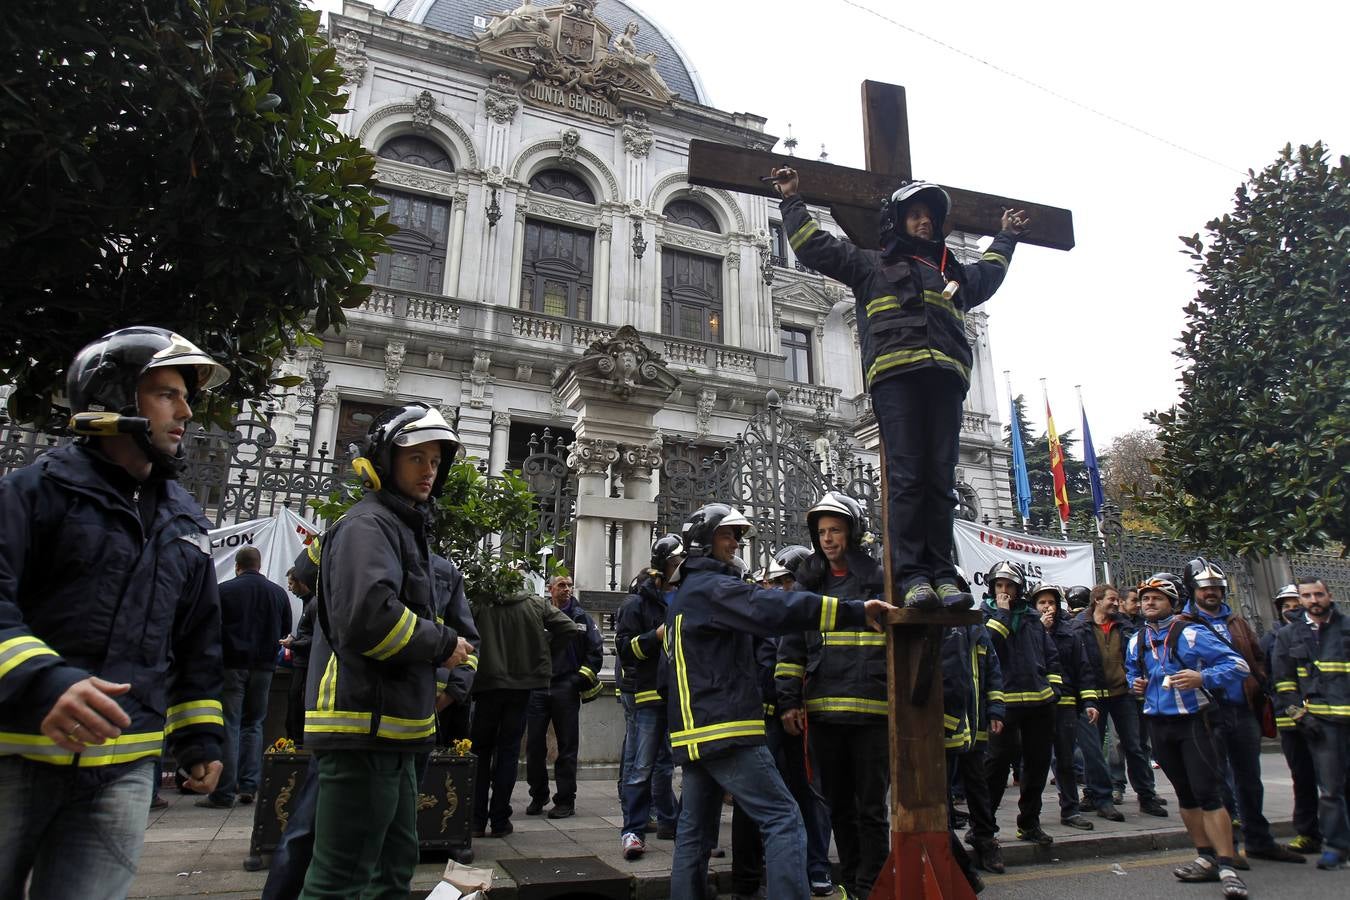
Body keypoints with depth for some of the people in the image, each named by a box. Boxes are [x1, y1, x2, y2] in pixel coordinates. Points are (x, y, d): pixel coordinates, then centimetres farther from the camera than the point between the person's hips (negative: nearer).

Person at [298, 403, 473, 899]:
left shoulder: (404, 526, 20)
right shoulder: (368, 524, -13)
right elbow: (367, 616, -29)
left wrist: (443, 645, 8)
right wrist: (442, 644, -14)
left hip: (390, 730, 11)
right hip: (363, 727, -11)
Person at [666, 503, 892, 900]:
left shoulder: (683, 595, 22)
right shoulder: (712, 586, -11)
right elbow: (772, 609, -27)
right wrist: (857, 610, -31)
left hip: (694, 732, 10)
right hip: (726, 729, -10)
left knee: (694, 830, 12)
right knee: (783, 819, -9)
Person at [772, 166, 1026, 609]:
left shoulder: (955, 273, 35)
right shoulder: (871, 265, 22)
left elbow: (989, 273, 56)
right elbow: (814, 245, 21)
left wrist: (1006, 237, 63)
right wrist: (793, 200, 25)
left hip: (945, 378, 4)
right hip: (895, 376, -4)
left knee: (941, 477, -3)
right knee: (906, 476, -13)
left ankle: (942, 573, -3)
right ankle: (911, 574, -15)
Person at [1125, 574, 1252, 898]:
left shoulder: (1190, 634, -12)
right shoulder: (1137, 640, 7)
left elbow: (1238, 664, -16)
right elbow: (1131, 671, 25)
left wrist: (1202, 678, -29)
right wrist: (1135, 683, 3)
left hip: (1193, 721, -6)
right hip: (1159, 723, 6)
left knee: (1207, 792, -10)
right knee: (1184, 794, 13)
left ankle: (1227, 868, -3)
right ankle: (1206, 859, 23)